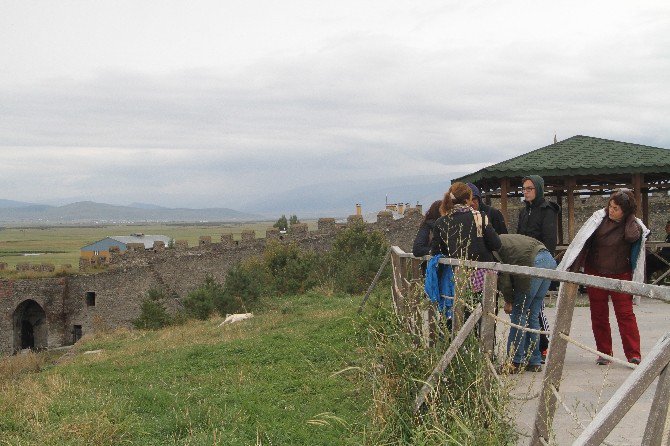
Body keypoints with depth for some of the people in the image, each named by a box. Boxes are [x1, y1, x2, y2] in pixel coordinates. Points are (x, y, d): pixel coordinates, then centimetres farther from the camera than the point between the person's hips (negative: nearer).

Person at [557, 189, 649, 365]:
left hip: (620, 275, -2)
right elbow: (582, 239, -1)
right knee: (598, 315, 7)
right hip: (595, 274, 2)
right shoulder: (599, 217, -4)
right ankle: (604, 353, 17)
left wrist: (630, 217, -14)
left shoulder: (634, 225, -4)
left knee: (625, 314, -8)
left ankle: (634, 355, -7)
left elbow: (632, 237, -28)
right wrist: (572, 266, -3)